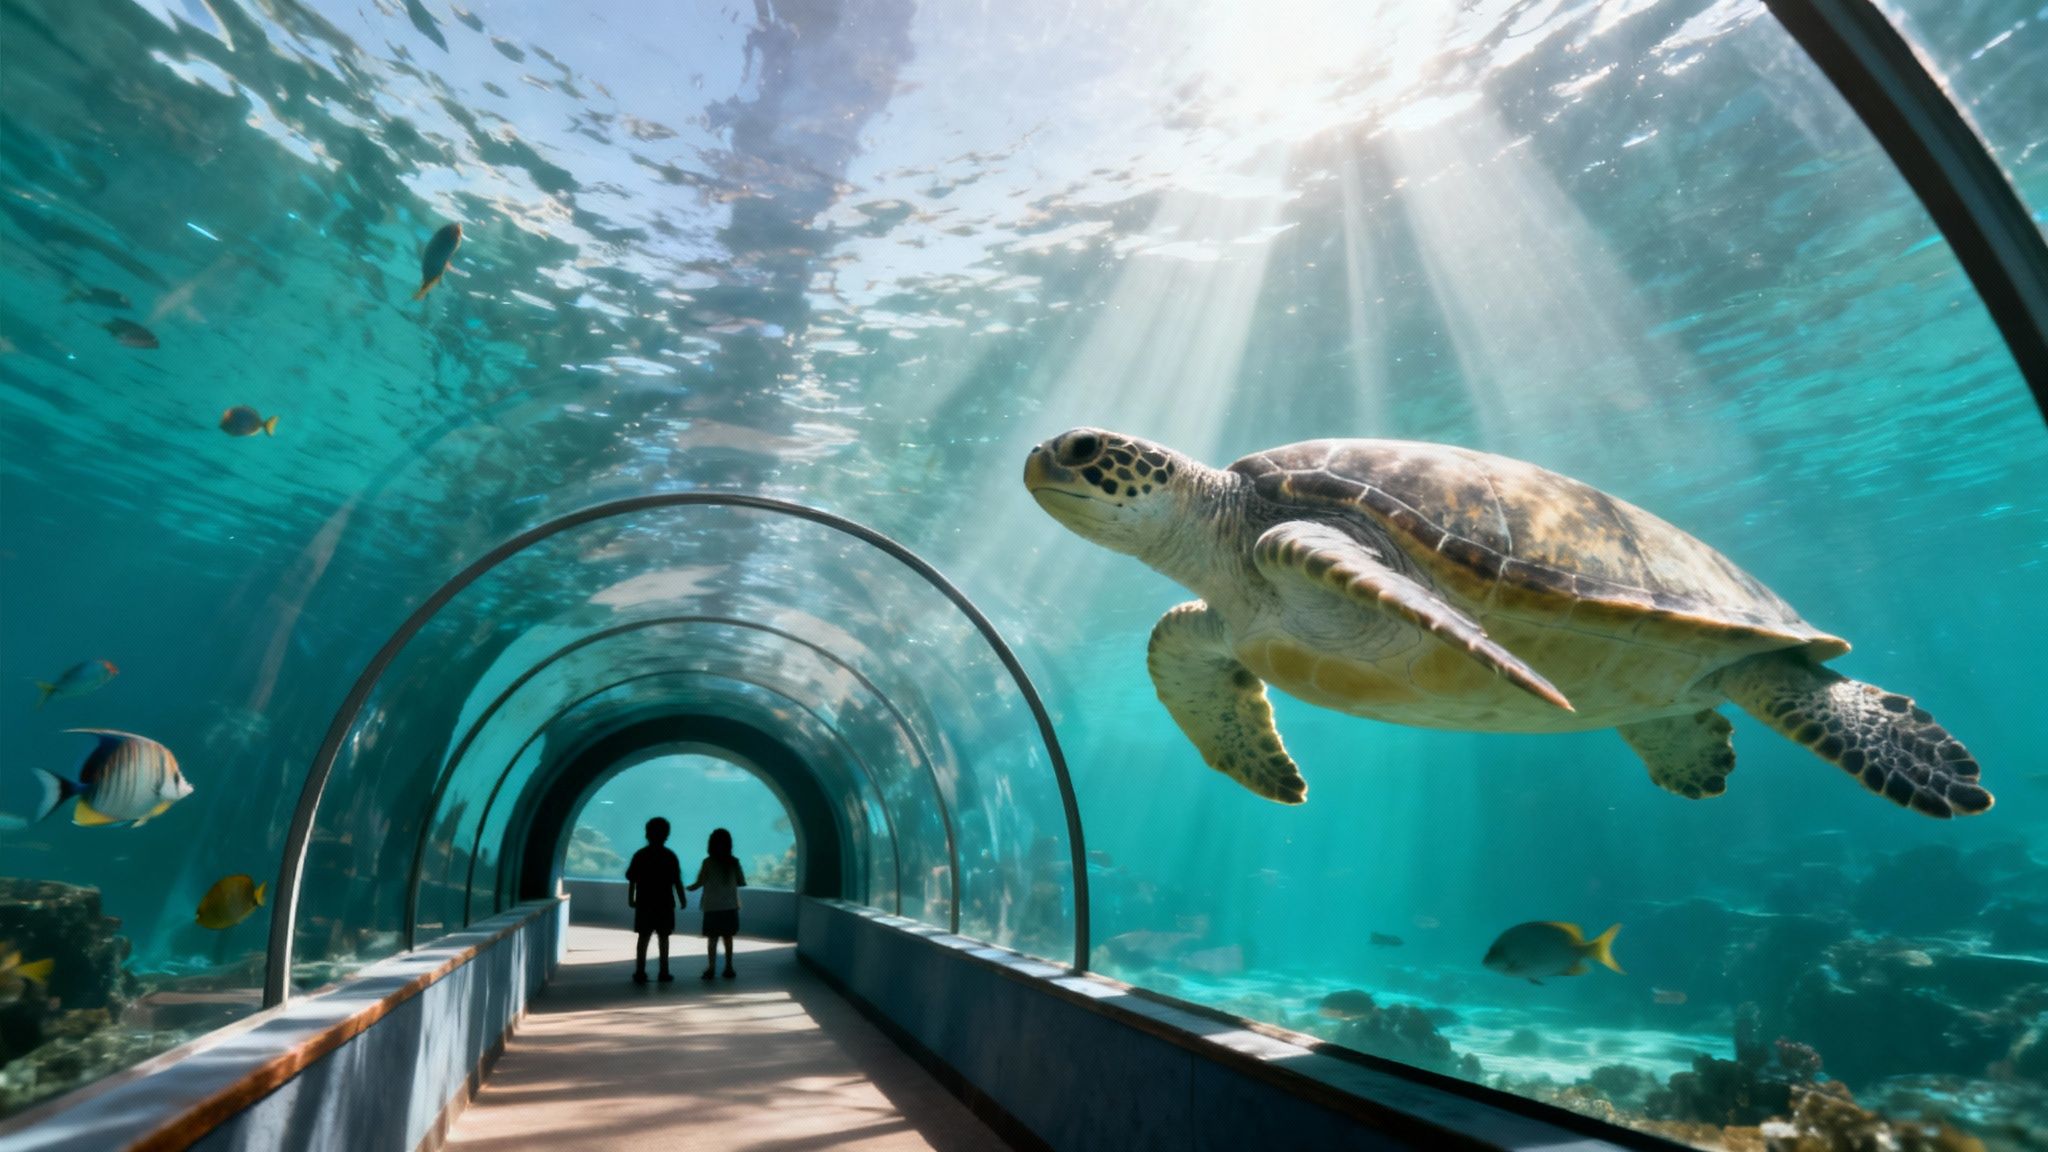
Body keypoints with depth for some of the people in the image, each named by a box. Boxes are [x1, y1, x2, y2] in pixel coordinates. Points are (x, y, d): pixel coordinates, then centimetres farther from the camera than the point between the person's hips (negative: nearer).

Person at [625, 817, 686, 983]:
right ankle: (664, 972, 10)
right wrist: (683, 899, 5)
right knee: (663, 938, 8)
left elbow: (631, 880, -2)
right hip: (664, 904, -1)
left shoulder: (639, 855, -2)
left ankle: (640, 973, 4)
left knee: (643, 938, 7)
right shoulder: (670, 856, -6)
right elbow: (677, 881, -5)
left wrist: (630, 899, 10)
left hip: (644, 903, 1)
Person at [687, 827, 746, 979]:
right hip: (730, 906, 2)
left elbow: (699, 883, -6)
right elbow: (742, 882, 1)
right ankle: (728, 967, 14)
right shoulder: (734, 861, -5)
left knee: (712, 939, 8)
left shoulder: (708, 862, -10)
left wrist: (690, 888, 14)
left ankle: (711, 968, 9)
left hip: (712, 907, -2)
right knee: (728, 938, 11)